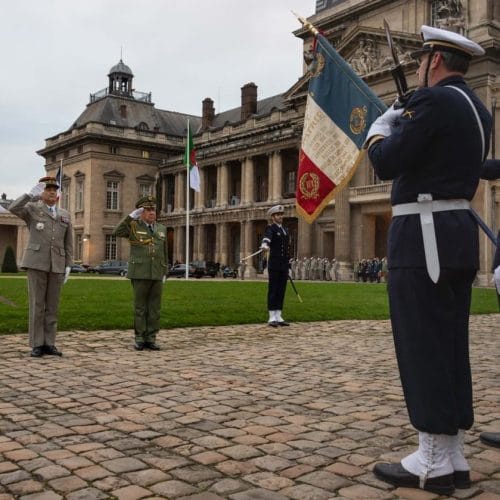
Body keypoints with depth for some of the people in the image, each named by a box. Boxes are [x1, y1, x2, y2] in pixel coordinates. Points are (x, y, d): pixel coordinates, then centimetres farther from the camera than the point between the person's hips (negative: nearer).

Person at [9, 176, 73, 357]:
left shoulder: (64, 215, 15)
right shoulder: (32, 209, 5)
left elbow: (68, 244, 13)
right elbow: (13, 208, -17)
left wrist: (68, 266, 4)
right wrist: (31, 194, -27)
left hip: (56, 265, 3)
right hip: (36, 263, -3)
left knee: (52, 306, 4)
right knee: (37, 304, -4)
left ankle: (49, 344, 10)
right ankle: (36, 345, 3)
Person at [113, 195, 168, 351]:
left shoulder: (161, 229, 12)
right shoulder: (133, 226, 1)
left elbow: (163, 254, 14)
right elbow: (117, 233, -19)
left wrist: (164, 274, 8)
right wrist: (132, 216, -20)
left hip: (156, 275, 4)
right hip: (139, 274, -4)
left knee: (154, 307, 3)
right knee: (140, 307, 0)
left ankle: (151, 339, 10)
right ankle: (140, 339, 8)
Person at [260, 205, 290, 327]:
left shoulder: (284, 230, 17)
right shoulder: (270, 228, -6)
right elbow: (267, 238, -30)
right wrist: (265, 246, -53)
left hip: (284, 265, 7)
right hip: (274, 264, -7)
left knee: (281, 291, 7)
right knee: (273, 290, -4)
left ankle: (278, 317, 12)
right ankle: (272, 318, 0)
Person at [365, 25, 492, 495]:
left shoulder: (432, 100, -12)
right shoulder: (476, 110, 18)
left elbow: (386, 163, -14)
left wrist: (378, 129, 5)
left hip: (424, 235, -9)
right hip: (459, 232, 9)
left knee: (423, 345, -4)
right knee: (449, 344, 11)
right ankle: (452, 457, 18)